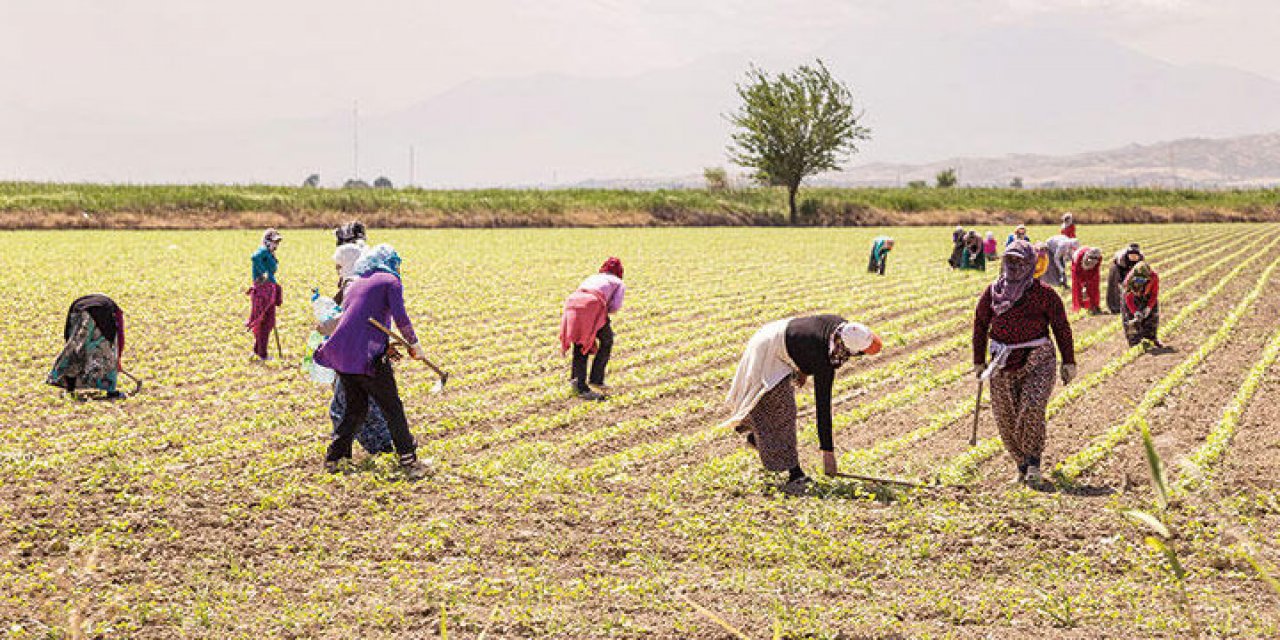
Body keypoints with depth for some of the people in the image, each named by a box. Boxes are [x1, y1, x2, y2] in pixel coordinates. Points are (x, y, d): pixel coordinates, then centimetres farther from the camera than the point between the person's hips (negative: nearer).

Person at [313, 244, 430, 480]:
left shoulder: (355, 284, 24)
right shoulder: (390, 281, 3)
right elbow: (400, 317, -10)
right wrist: (414, 344, 2)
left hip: (341, 352, 7)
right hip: (367, 355, -7)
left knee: (355, 408, 20)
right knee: (392, 409, 1)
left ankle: (333, 458, 21)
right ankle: (409, 462, 0)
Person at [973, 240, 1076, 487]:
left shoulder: (1043, 293, -2)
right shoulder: (992, 292, 7)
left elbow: (1061, 327, 4)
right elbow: (980, 325, 16)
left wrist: (1068, 362, 4)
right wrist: (979, 362, 13)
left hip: (1037, 361, -4)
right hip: (1003, 363, 4)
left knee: (1032, 408, -22)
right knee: (1005, 418, 3)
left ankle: (1034, 461, -9)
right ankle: (1022, 465, 17)